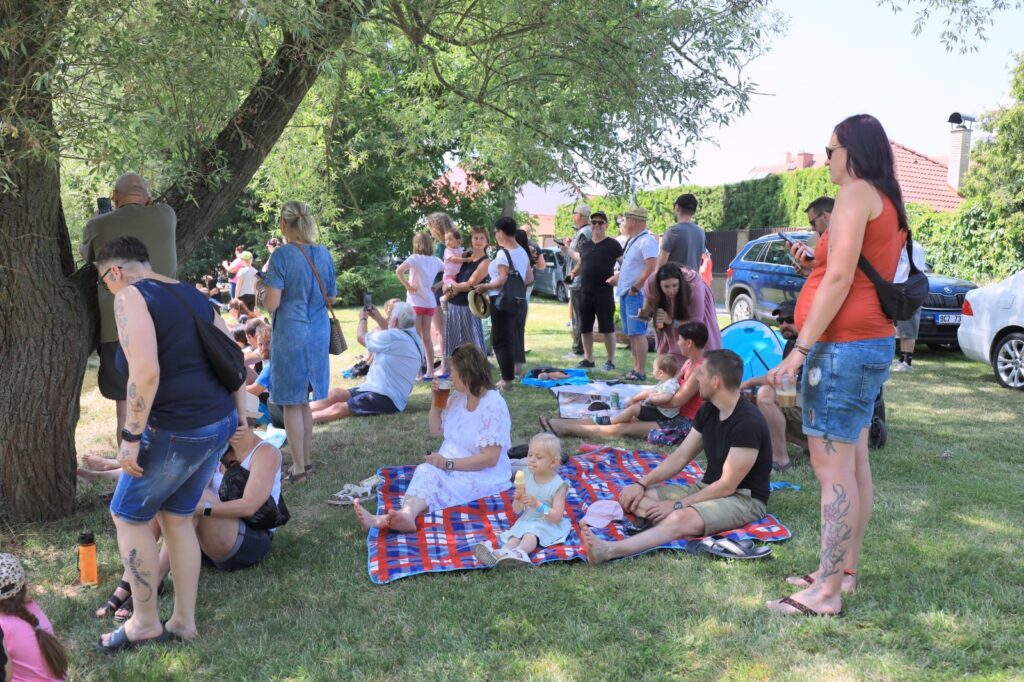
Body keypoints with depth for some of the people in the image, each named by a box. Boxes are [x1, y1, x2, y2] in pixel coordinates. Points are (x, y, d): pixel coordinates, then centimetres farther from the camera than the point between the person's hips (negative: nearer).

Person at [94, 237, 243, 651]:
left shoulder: (130, 297, -9)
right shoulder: (190, 295, 16)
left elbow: (145, 372, -23)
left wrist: (130, 437, -18)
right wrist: (239, 416, 21)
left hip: (177, 430, -8)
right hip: (219, 423, 8)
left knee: (128, 515, 12)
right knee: (176, 517, 20)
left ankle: (145, 622, 22)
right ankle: (184, 621, 28)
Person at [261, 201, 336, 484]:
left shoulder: (282, 256, -14)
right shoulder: (324, 254, 3)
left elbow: (271, 304, -15)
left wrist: (264, 288, 5)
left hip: (290, 333, -6)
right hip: (318, 333, 6)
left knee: (292, 403, 4)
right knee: (304, 401, 18)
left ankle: (299, 468, 9)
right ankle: (306, 459, 27)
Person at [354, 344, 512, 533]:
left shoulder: (493, 405, -14)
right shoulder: (458, 397, 9)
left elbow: (490, 458, -18)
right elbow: (436, 431, 20)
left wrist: (447, 463, -19)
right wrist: (435, 401, 5)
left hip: (484, 476, -6)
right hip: (449, 469, 6)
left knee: (429, 481, -31)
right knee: (426, 471, -27)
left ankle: (387, 519, -52)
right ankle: (407, 514, -56)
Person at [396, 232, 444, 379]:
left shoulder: (415, 258, -10)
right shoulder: (435, 260, 6)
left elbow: (398, 270, -24)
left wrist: (407, 285, -13)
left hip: (415, 302, -5)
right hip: (430, 302, 5)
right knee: (427, 337, 13)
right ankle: (430, 370, 15)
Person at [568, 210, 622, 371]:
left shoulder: (612, 245, -3)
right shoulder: (585, 245, 14)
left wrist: (617, 276, -20)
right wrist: (573, 273, 5)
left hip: (604, 292, -6)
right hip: (585, 292, 6)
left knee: (607, 328, -2)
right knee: (585, 328, 10)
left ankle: (611, 361, 6)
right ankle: (588, 359, 22)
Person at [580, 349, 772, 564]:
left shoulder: (748, 422, -21)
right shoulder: (708, 410, 6)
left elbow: (727, 486, -20)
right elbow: (680, 456, 8)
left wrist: (677, 505, -17)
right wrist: (642, 483, -4)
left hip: (745, 499, -9)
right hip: (708, 489, 9)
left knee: (681, 519, -39)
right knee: (631, 498, -8)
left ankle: (608, 551, -53)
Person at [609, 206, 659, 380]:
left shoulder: (647, 241, -14)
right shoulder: (632, 241, 17)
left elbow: (651, 268, -22)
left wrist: (635, 288, -19)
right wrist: (618, 276, 16)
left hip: (637, 294, -10)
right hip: (626, 293, 10)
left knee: (638, 333, -9)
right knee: (631, 333, 12)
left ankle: (640, 372, -8)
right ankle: (636, 367, 19)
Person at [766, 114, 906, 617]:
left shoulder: (856, 193, -10)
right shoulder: (889, 203, 19)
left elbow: (840, 279, -18)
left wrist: (800, 349, -20)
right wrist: (814, 263, 13)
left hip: (843, 345, -10)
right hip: (871, 343, 10)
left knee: (832, 465, -9)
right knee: (852, 463, 13)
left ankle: (826, 593, -6)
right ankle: (843, 570, 21)